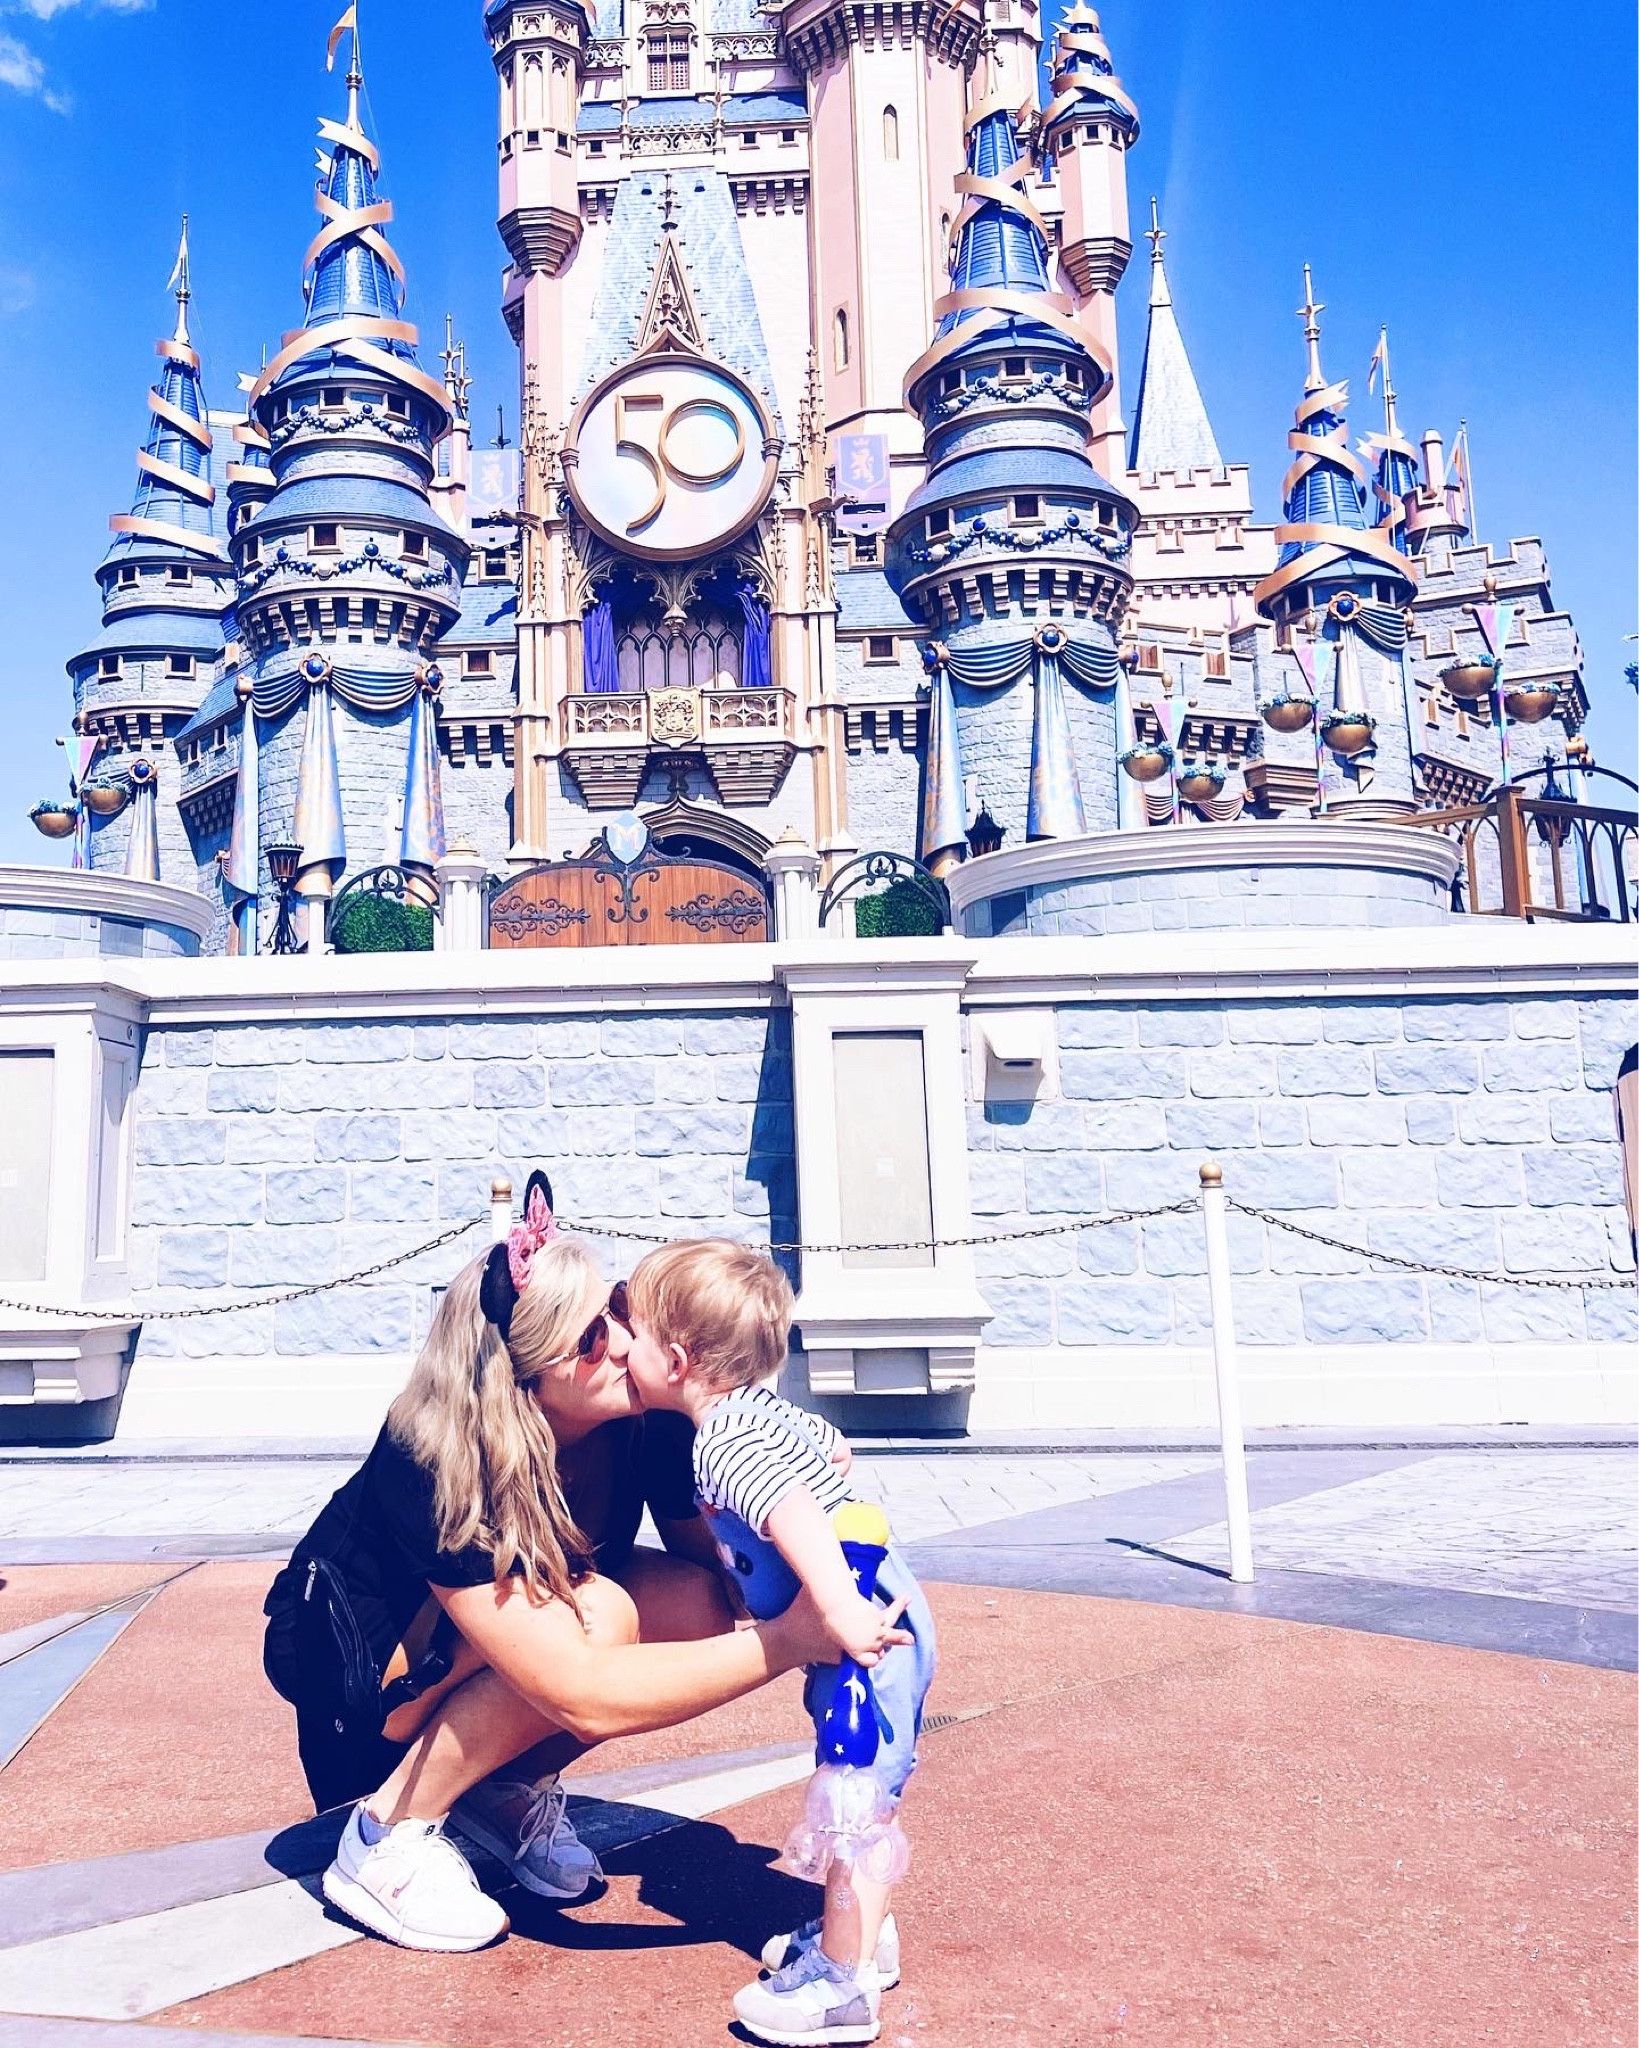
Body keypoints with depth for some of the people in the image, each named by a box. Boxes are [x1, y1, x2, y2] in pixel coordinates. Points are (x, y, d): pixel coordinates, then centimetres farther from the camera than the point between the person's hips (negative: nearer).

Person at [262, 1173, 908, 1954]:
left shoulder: (644, 1421, -22)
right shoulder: (435, 1472, -37)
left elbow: (713, 1560, -10)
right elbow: (585, 1698, -43)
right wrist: (787, 1641, -46)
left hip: (503, 1620, 6)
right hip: (348, 1655, -6)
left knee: (699, 1609, -21)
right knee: (598, 1616, -33)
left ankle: (509, 1787, 2)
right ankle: (387, 1836, -12)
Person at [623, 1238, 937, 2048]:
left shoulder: (724, 1442, -20)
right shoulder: (758, 1411, 11)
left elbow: (795, 1514, -35)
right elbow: (830, 1446, 28)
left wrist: (843, 1616, -40)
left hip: (868, 1637, -11)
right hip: (880, 1618, 11)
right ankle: (860, 1936, 37)